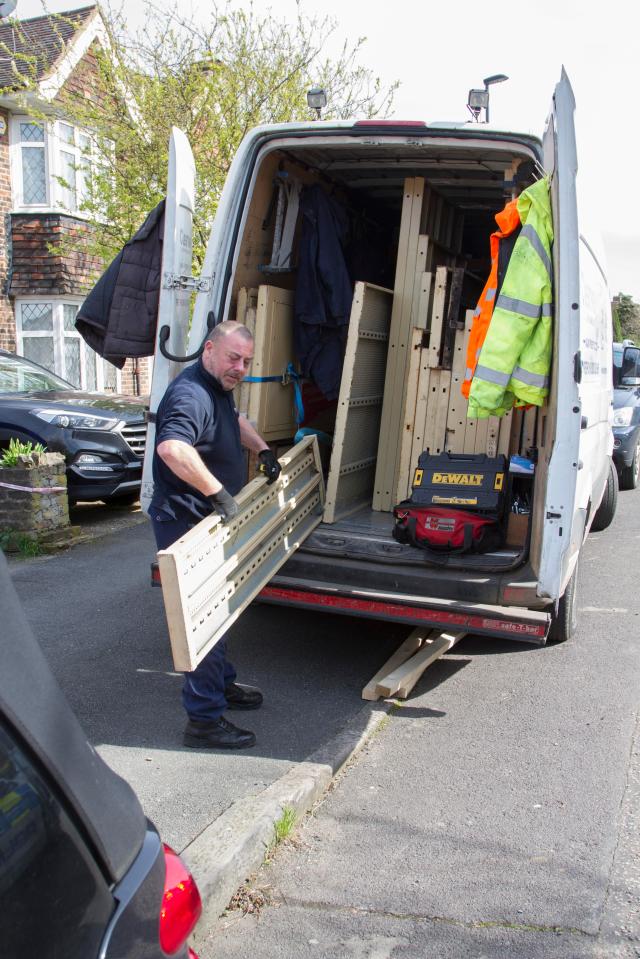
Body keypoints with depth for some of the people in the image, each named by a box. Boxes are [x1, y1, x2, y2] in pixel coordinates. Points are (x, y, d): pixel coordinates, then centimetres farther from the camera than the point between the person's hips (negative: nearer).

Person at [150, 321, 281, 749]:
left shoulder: (220, 388, 10)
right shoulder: (191, 395, -25)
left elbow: (236, 420, 33)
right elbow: (172, 447, -45)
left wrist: (263, 449, 20)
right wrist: (217, 492, -44)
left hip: (211, 520, 11)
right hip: (186, 523, -11)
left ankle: (222, 685, 41)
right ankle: (204, 719, 5)